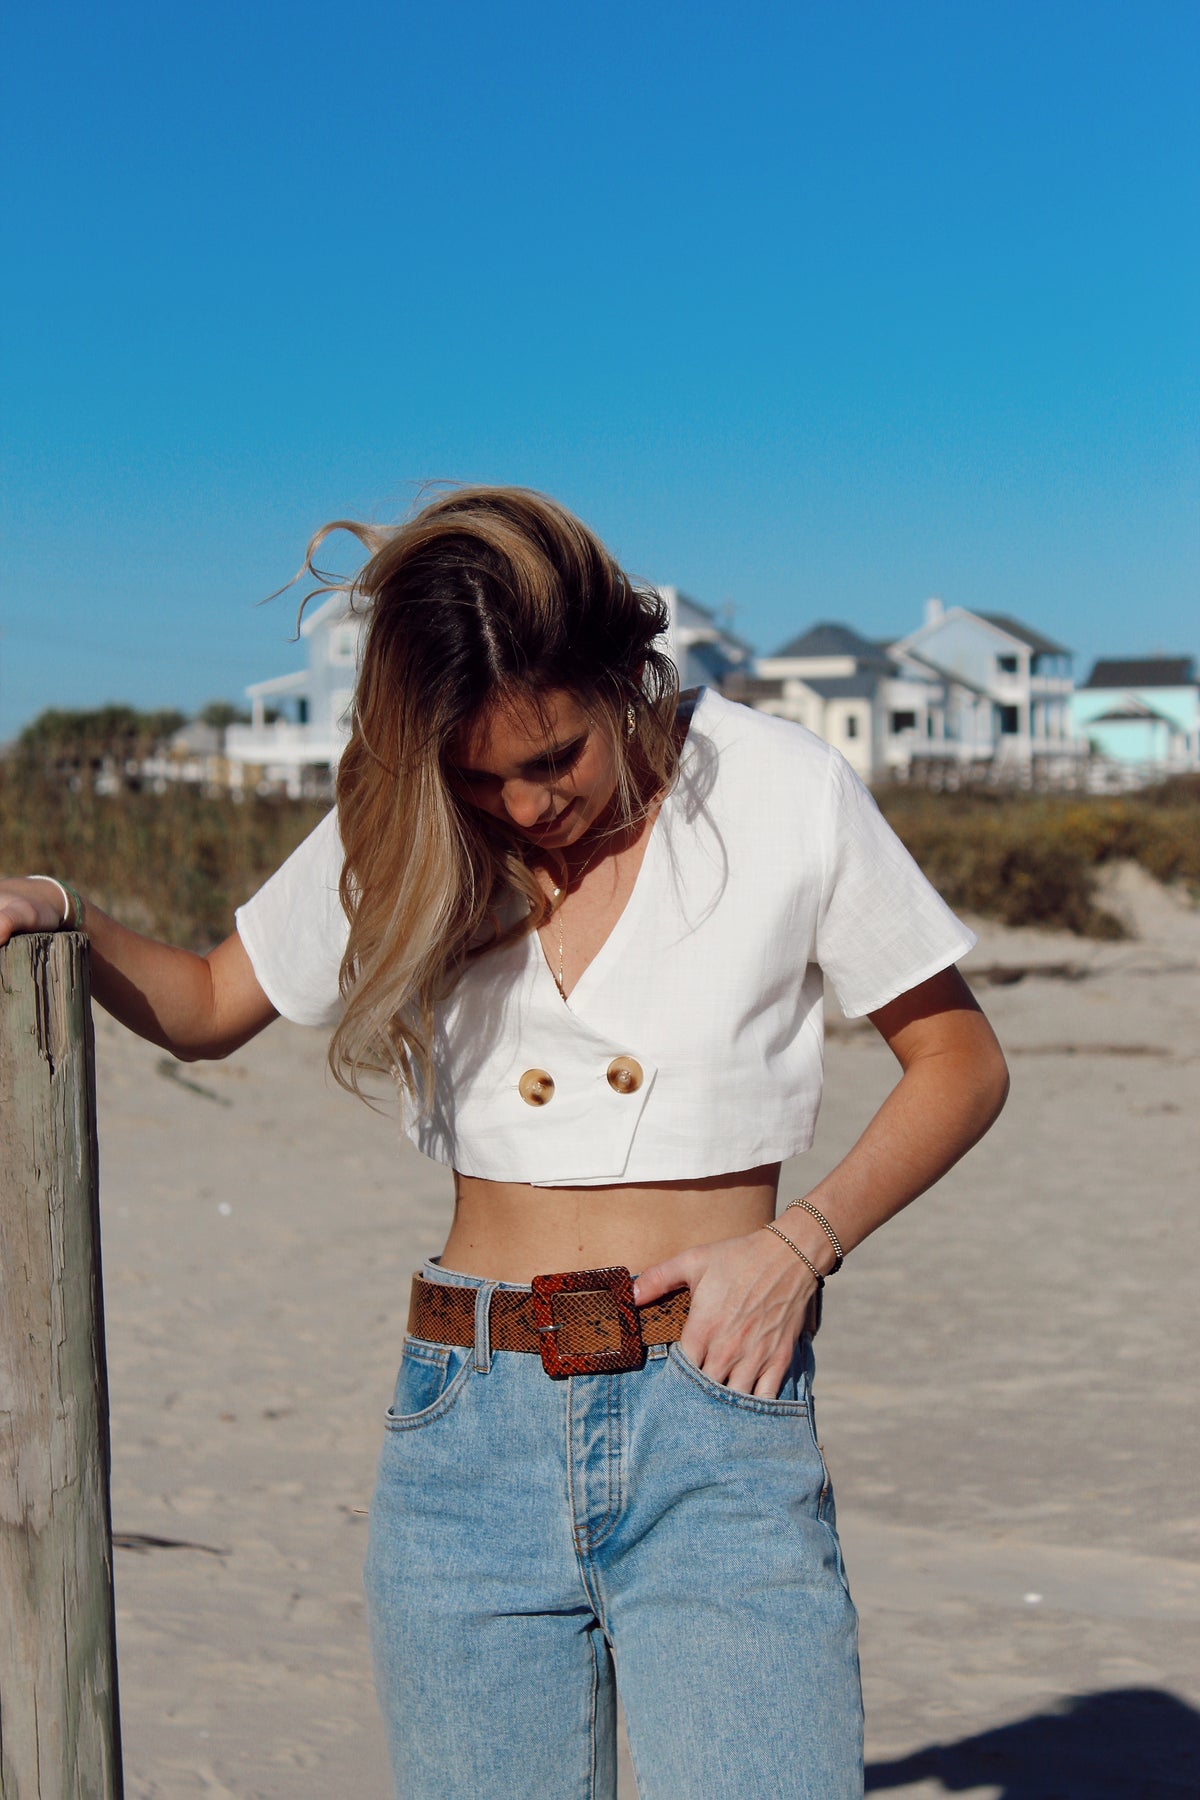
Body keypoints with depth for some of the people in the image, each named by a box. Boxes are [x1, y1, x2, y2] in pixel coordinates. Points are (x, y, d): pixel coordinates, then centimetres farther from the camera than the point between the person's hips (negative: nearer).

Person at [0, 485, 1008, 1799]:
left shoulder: (785, 792, -2)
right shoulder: (397, 830, 6)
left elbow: (959, 1062, 6)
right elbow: (212, 1006, 19)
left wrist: (800, 1241, -9)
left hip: (713, 1428, -2)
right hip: (468, 1438, 3)